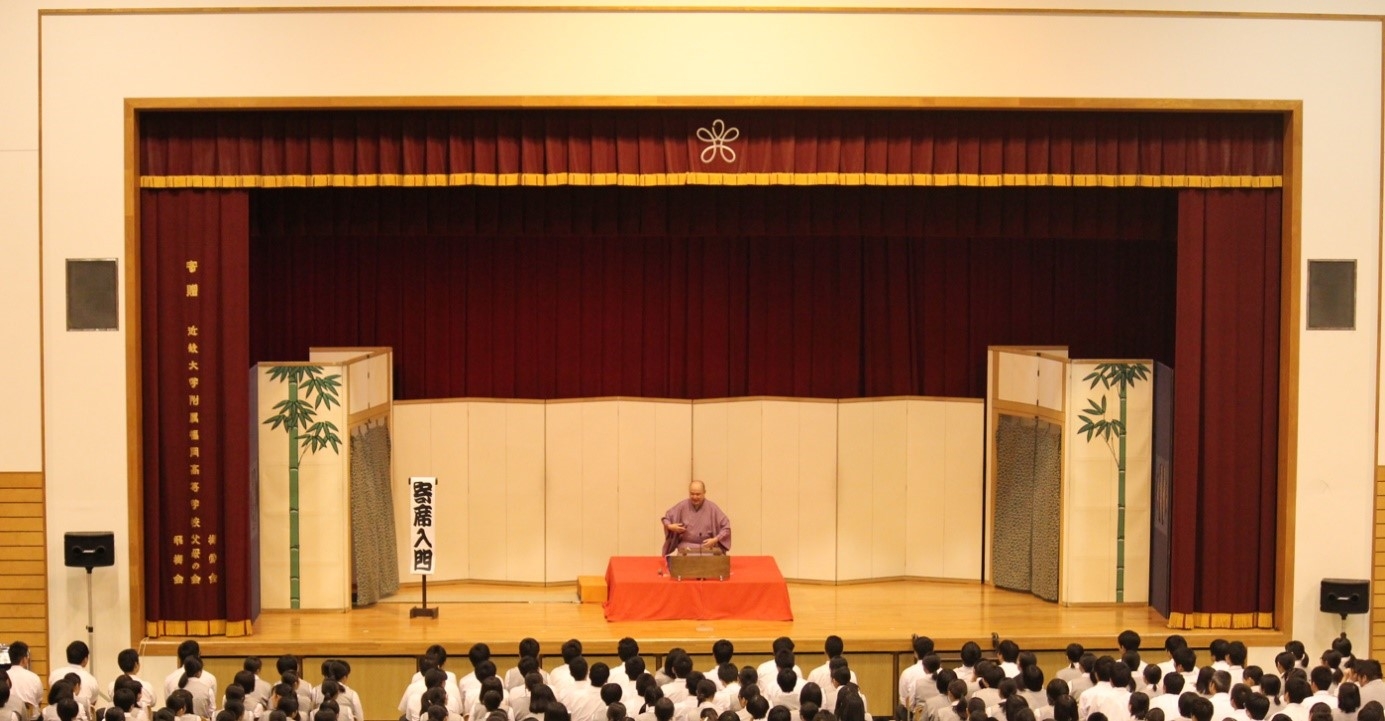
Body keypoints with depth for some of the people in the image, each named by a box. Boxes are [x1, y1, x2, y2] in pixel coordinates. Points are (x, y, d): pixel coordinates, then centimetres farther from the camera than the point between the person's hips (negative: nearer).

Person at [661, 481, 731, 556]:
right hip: (686, 546, 0)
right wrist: (669, 526, -7)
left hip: (707, 546, 0)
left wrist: (715, 540, -11)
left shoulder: (712, 508, 0)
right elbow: (666, 518, 15)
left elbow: (726, 527, 2)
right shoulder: (682, 506, 3)